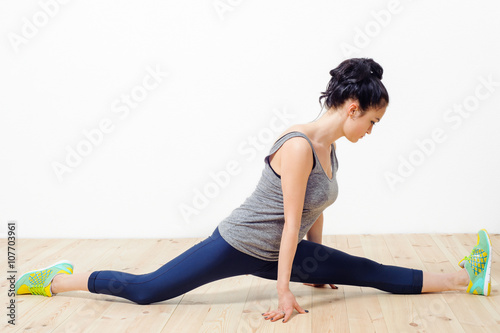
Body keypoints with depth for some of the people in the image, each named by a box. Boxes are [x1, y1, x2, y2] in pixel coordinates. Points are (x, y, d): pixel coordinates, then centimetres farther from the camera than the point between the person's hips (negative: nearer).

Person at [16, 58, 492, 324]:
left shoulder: (329, 150, 4)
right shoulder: (299, 145, -25)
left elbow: (314, 214, 14)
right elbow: (292, 223, -24)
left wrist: (316, 269, 22)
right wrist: (283, 293, -19)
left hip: (276, 254, 8)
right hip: (237, 245, -8)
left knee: (372, 274, 7)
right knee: (145, 290, 0)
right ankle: (56, 280, 19)